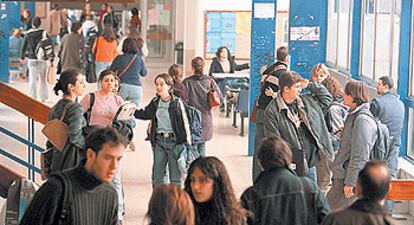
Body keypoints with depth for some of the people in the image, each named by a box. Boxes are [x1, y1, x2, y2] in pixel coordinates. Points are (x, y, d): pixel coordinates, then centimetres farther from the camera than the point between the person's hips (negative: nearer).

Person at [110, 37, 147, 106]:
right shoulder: (139, 60, 6)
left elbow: (111, 70, 12)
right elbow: (144, 73, 20)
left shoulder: (119, 58, 2)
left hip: (122, 86, -1)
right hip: (136, 88, 1)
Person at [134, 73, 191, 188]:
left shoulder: (177, 102, -9)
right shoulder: (155, 102, 5)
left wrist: (186, 141, -11)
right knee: (157, 177, 8)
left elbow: (184, 122, -8)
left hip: (174, 141, -4)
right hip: (159, 140, 4)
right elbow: (145, 114, 23)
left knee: (175, 177, 5)